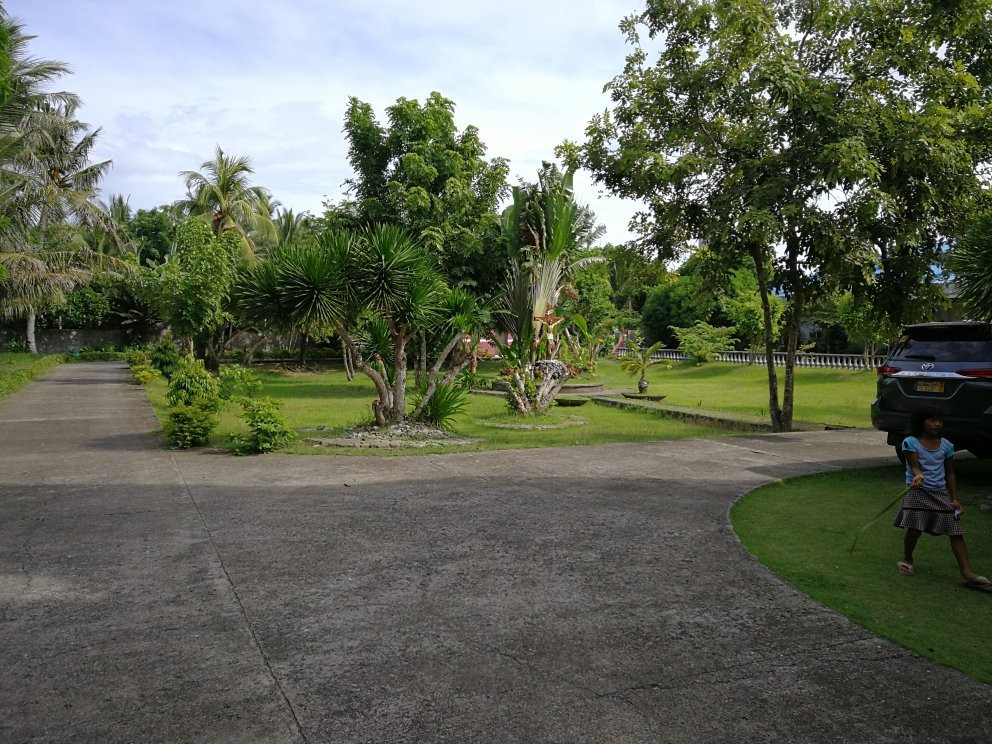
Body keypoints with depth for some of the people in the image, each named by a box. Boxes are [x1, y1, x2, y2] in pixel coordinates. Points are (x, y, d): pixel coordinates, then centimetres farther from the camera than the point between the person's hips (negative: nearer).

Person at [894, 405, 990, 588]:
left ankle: (967, 573, -4)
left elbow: (950, 474, 11)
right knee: (914, 529, -4)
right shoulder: (910, 443, -4)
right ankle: (907, 560, 21)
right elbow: (914, 465, -14)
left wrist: (954, 498, 6)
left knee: (956, 532, -3)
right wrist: (918, 476, -38)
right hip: (918, 492, -4)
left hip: (941, 493, 4)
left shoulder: (946, 446, 7)